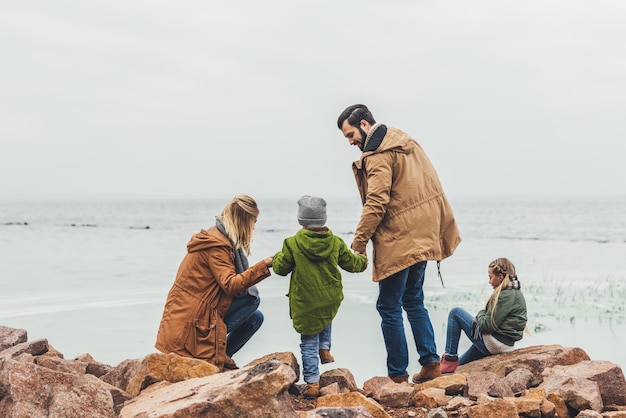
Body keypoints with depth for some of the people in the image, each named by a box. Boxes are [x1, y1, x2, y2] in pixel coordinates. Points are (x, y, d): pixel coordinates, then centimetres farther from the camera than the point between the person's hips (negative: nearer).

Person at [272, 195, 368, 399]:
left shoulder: (292, 244, -12)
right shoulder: (335, 242, -4)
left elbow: (281, 268, -1)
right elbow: (352, 263, 10)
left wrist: (277, 257, 21)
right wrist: (363, 260, 32)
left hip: (305, 304, -3)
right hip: (331, 301, 3)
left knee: (309, 343, 6)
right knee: (326, 319, 38)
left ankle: (312, 382, 4)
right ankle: (325, 349, 32)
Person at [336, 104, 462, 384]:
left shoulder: (378, 155, -14)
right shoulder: (406, 143, 14)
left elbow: (376, 203, -21)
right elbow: (432, 187, 17)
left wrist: (358, 243, -15)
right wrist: (442, 233, 21)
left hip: (398, 243, -9)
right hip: (422, 237, 9)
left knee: (389, 307, 0)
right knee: (413, 301, 19)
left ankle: (398, 374, 5)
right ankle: (431, 362, 15)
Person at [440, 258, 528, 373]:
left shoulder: (506, 296, -20)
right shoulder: (516, 292, 12)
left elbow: (487, 325, -21)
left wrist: (480, 314, -1)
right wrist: (482, 316, 2)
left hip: (494, 344, -10)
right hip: (505, 344, 10)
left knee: (455, 313, 1)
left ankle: (450, 360, 2)